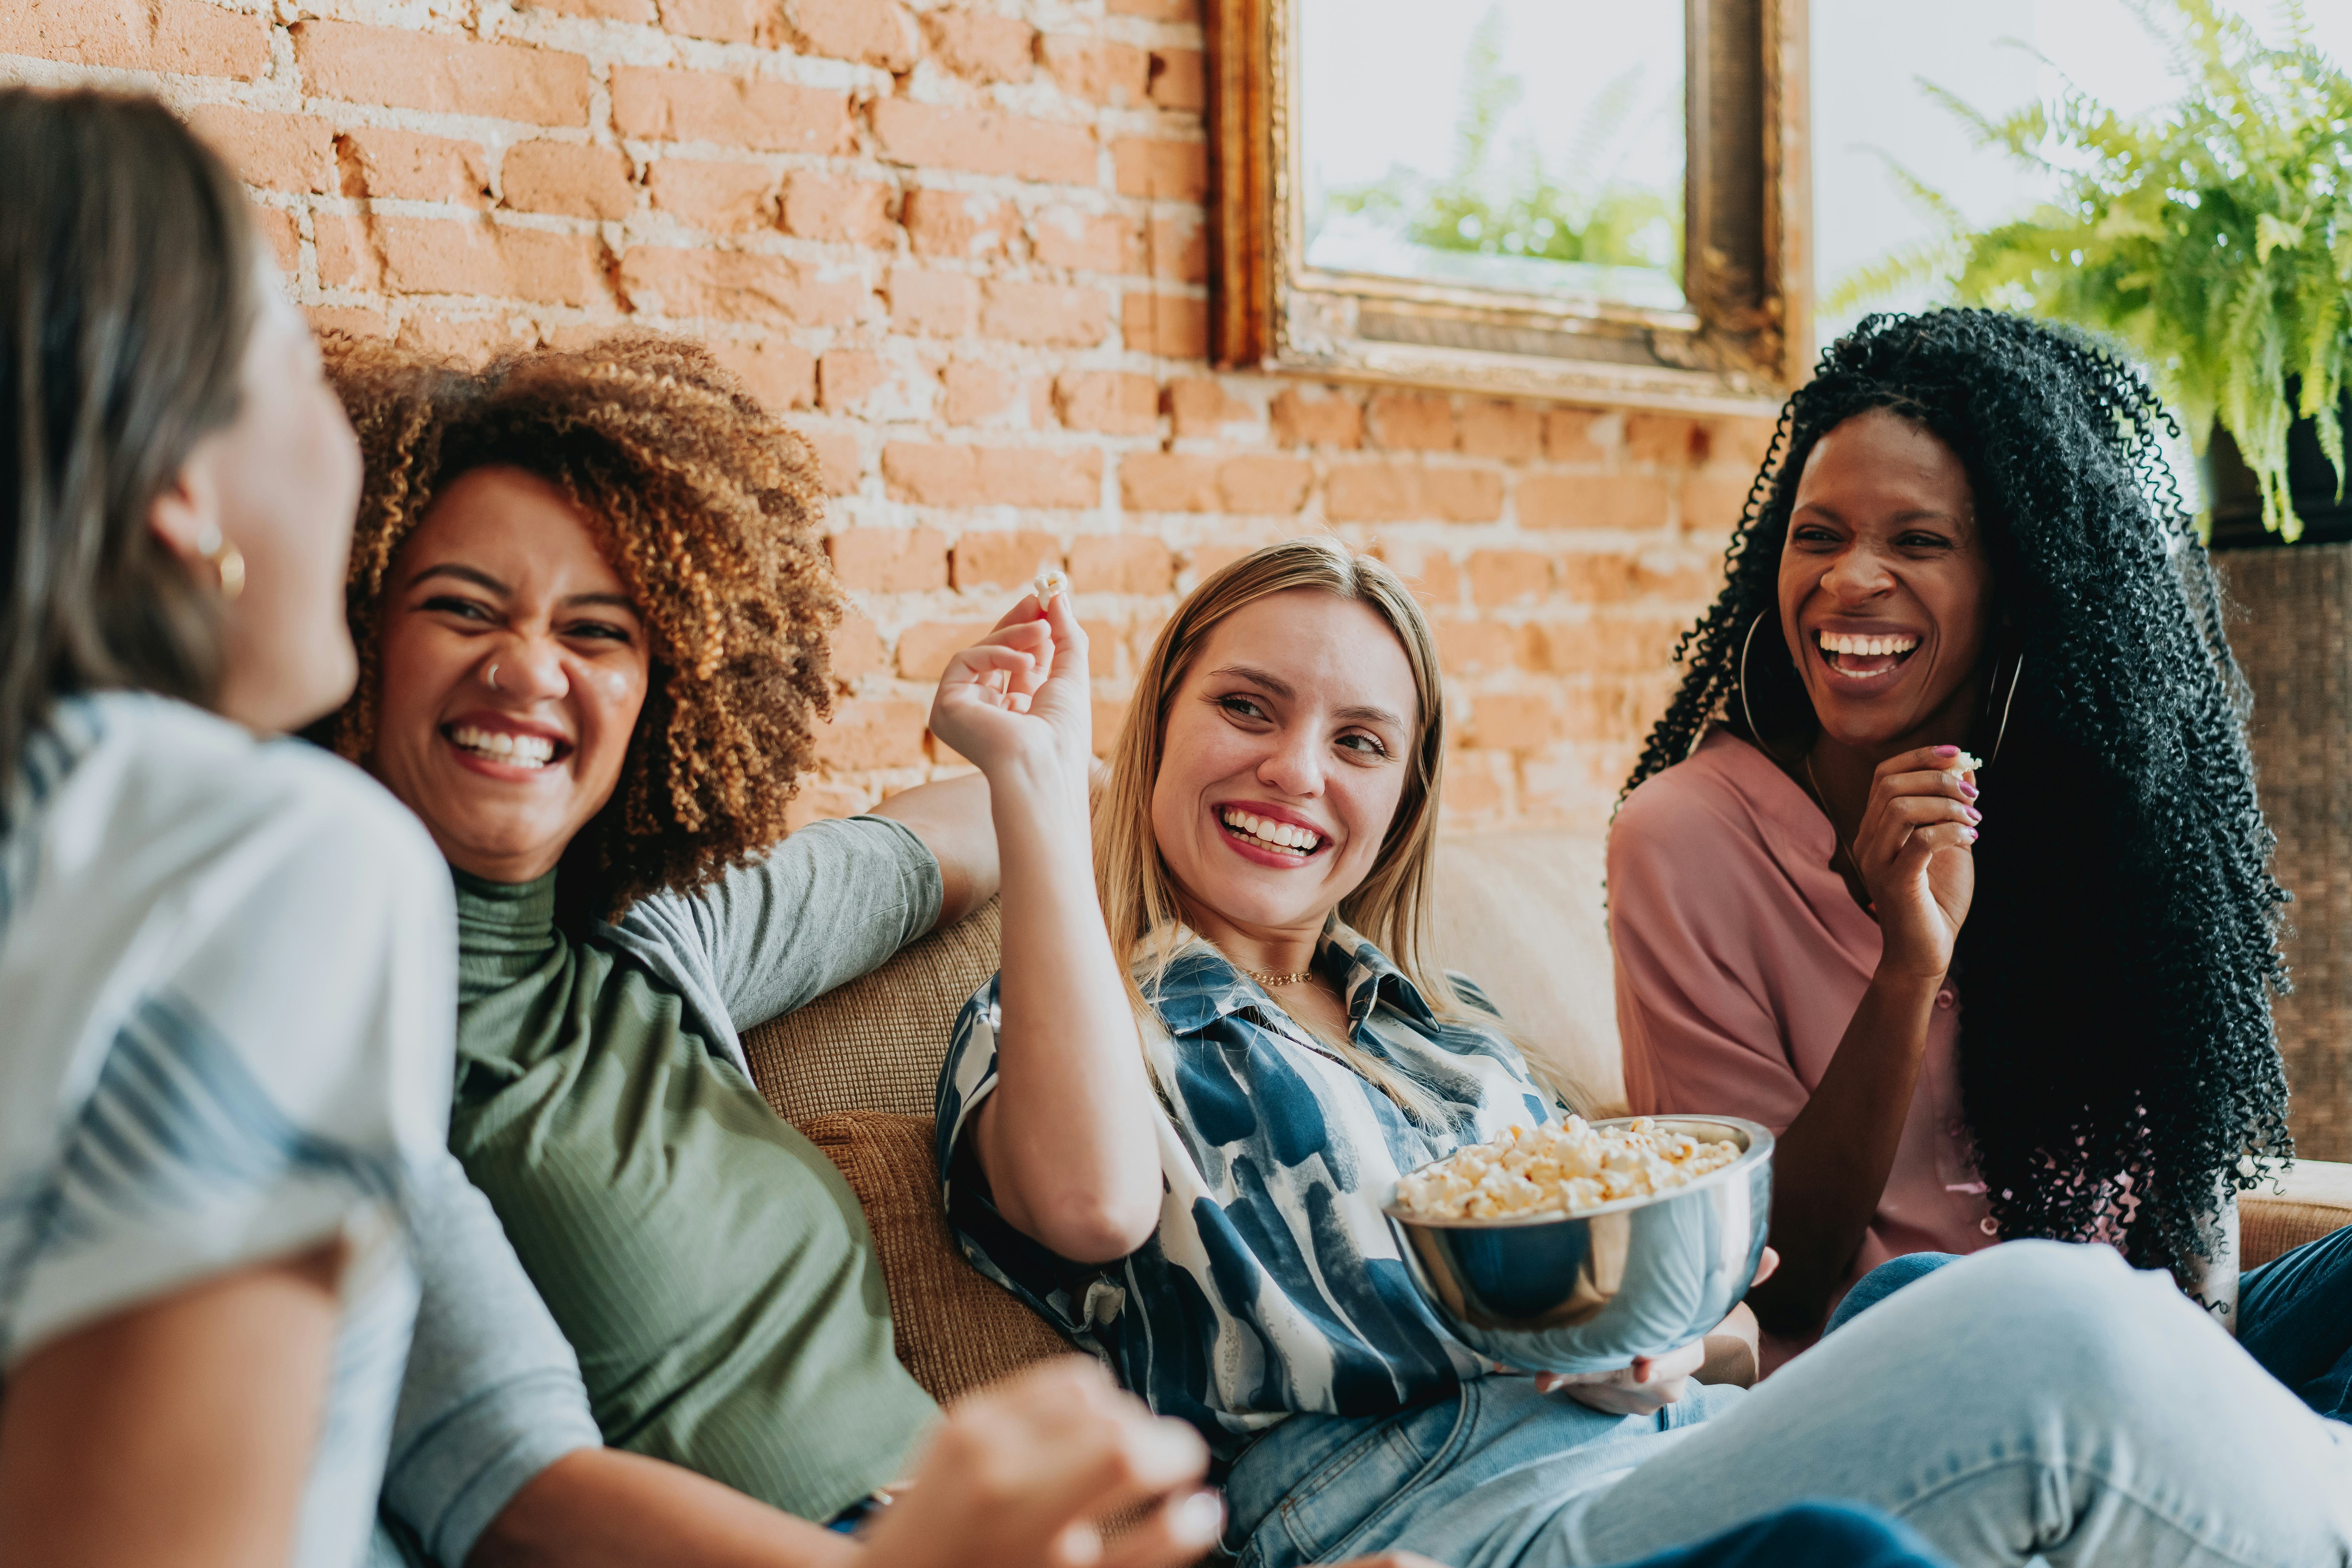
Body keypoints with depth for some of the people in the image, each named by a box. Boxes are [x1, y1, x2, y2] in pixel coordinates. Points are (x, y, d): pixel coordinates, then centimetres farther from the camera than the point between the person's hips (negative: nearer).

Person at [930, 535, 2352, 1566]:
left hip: (1673, 1437, 6)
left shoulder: (1440, 1020, 27)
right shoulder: (1051, 1034, 10)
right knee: (2061, 1327, -27)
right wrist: (1037, 782, -13)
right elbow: (1093, 1199, -18)